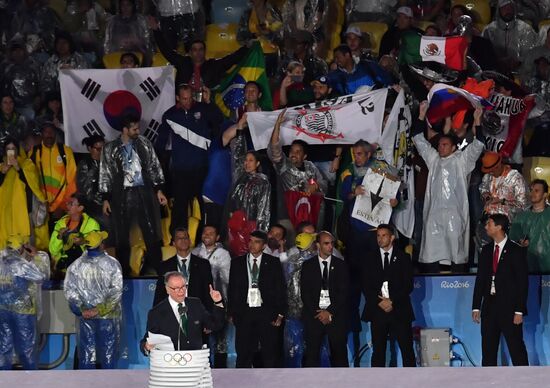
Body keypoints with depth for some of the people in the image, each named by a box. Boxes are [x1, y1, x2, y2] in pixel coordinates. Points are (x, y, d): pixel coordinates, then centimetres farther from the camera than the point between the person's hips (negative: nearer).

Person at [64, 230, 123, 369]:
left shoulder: (76, 265, -2)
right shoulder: (112, 264, -8)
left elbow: (68, 290, -6)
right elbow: (116, 290, -15)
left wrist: (81, 310, -6)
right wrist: (100, 309, -13)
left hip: (85, 316, 2)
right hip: (108, 316, -2)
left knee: (86, 352, 7)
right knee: (108, 351, 6)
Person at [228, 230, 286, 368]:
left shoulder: (273, 263, 5)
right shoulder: (237, 263, 9)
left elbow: (281, 289, 4)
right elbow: (232, 289, 9)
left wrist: (280, 314, -3)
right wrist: (232, 313, 2)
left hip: (267, 313, -1)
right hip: (244, 313, 1)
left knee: (270, 353, 1)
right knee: (243, 354, 1)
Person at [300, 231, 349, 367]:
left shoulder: (341, 265, 8)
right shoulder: (307, 266, 9)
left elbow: (344, 292, 1)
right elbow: (305, 293, 3)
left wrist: (330, 312, -9)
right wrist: (317, 313, -8)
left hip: (336, 315, 0)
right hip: (314, 315, 0)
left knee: (339, 354, -2)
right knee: (312, 354, -4)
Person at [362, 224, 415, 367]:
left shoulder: (403, 258, 7)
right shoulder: (371, 259, 11)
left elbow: (408, 286, 0)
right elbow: (366, 287, 5)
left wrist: (392, 302, -11)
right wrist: (379, 302, -10)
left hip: (400, 311, -1)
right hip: (377, 311, 1)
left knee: (407, 350, -3)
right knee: (378, 351, 1)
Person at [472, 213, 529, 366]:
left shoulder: (516, 251, -6)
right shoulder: (486, 250, 11)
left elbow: (523, 282, -8)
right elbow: (480, 279, 12)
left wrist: (519, 311, -13)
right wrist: (476, 307, 6)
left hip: (509, 308, -6)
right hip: (490, 306, 6)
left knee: (516, 348, -2)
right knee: (488, 350, 8)